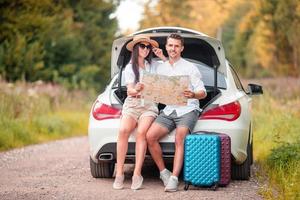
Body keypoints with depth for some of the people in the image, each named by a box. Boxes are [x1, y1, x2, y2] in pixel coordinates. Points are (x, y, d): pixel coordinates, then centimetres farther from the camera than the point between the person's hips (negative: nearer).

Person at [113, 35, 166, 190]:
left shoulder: (154, 65, 16)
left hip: (150, 105, 0)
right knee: (123, 130, -30)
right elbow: (129, 90, 4)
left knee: (141, 132, -31)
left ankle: (137, 174, -31)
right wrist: (135, 90, -19)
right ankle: (119, 173, -28)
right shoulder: (130, 68, 14)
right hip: (132, 103, 0)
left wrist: (163, 57, 8)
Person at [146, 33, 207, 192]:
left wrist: (193, 95, -23)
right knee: (150, 136, -19)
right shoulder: (161, 69, 17)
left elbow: (203, 92, -1)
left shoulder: (190, 68, 4)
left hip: (187, 109, -4)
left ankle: (174, 178, -34)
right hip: (168, 110, 4)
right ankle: (163, 172, -6)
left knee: (179, 139, -29)